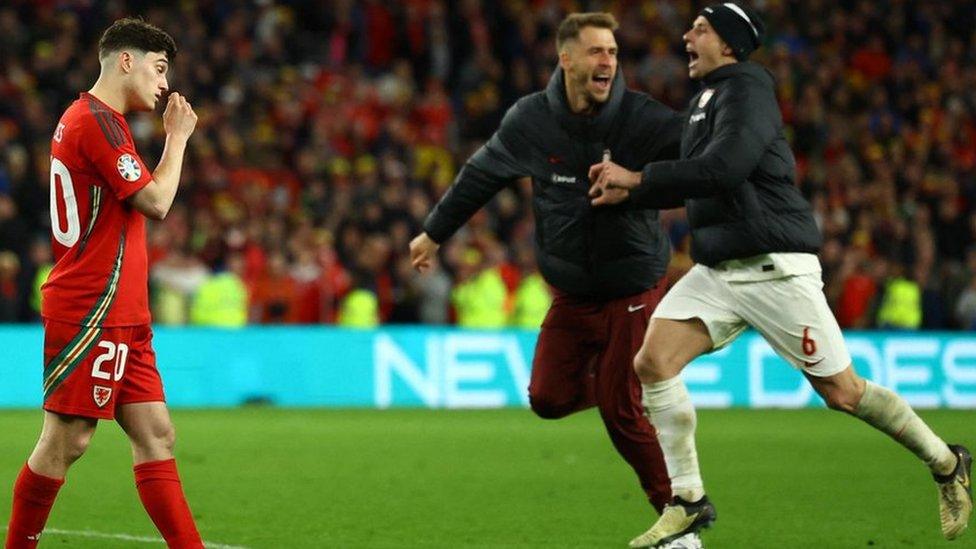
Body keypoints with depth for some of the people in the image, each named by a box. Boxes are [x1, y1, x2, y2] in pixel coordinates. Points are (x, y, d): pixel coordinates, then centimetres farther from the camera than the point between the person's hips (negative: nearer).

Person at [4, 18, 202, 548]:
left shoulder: (89, 119, 19)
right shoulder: (95, 121, -13)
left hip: (120, 315, 10)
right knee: (67, 440, -5)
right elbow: (155, 201, -14)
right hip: (91, 310, -10)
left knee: (155, 433, 3)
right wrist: (177, 136, -4)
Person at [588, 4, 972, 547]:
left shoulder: (746, 90, -12)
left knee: (841, 391, -3)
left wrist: (639, 177, -19)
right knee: (652, 361, -10)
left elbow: (723, 169, -26)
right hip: (717, 272, 8)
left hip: (776, 270, -8)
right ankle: (689, 502, -2)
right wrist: (630, 191, 13)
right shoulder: (707, 99, 17)